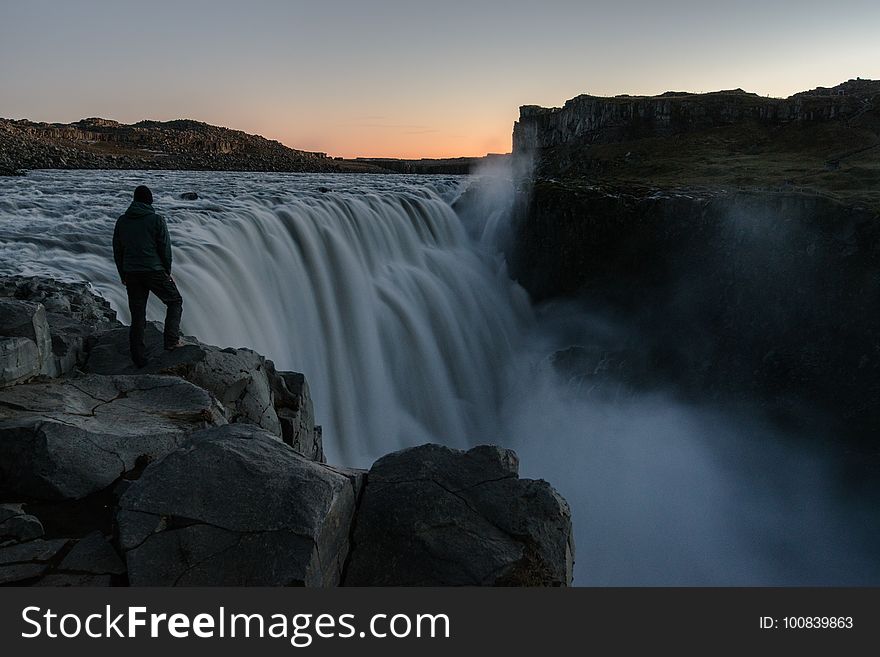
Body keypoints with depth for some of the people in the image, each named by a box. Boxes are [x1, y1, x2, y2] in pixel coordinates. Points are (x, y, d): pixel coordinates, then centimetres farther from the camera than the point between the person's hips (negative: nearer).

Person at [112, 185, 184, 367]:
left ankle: (139, 358, 11)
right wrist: (167, 271, 4)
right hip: (154, 271, -4)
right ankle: (171, 340, 4)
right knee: (175, 301, 16)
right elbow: (165, 249, -8)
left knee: (137, 316, 9)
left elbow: (117, 250, 10)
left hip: (131, 274, 5)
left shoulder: (122, 221, 7)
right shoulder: (157, 220, -7)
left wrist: (123, 275, 18)